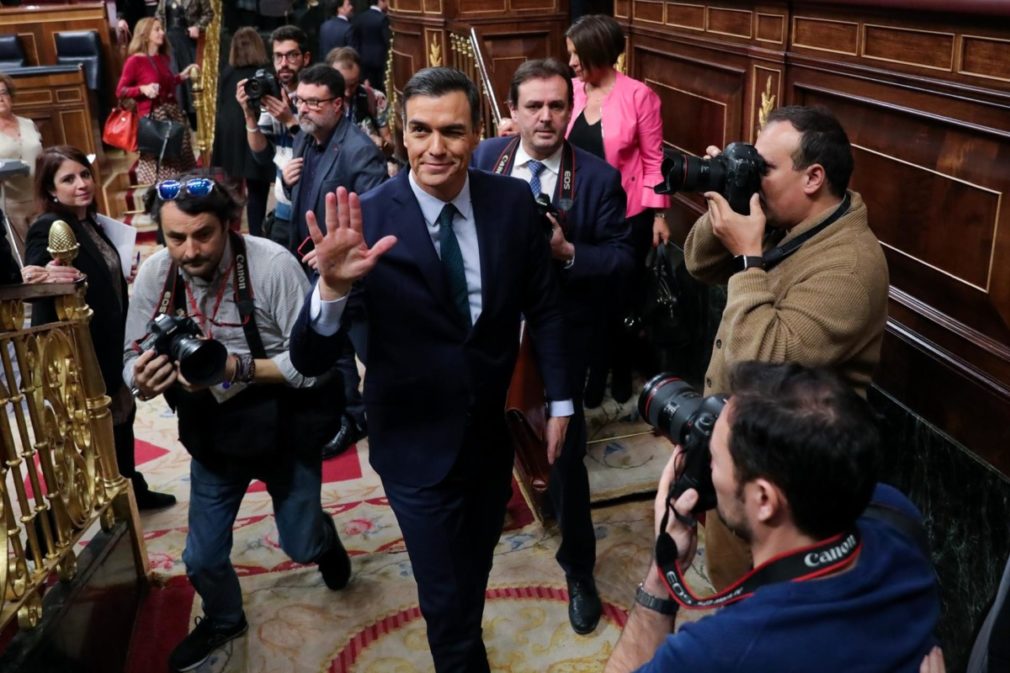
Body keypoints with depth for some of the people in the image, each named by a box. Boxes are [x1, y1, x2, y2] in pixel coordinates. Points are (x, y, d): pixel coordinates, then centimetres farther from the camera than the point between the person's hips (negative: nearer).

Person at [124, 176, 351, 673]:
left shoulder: (273, 265, -27)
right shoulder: (154, 274, -13)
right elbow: (132, 361, -5)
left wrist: (237, 367, -37)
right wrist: (142, 381, -29)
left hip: (284, 432, -3)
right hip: (212, 436, 3)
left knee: (301, 548, 16)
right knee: (202, 558, 15)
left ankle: (322, 537, 55)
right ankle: (223, 620, 49)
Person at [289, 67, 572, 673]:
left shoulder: (513, 201, -10)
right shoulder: (367, 220, -21)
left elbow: (544, 306, 4)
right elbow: (309, 362, -25)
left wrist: (560, 400, 3)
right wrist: (333, 287, -44)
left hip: (493, 434, 4)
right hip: (416, 444, -3)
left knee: (475, 574, 26)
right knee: (447, 601, 10)